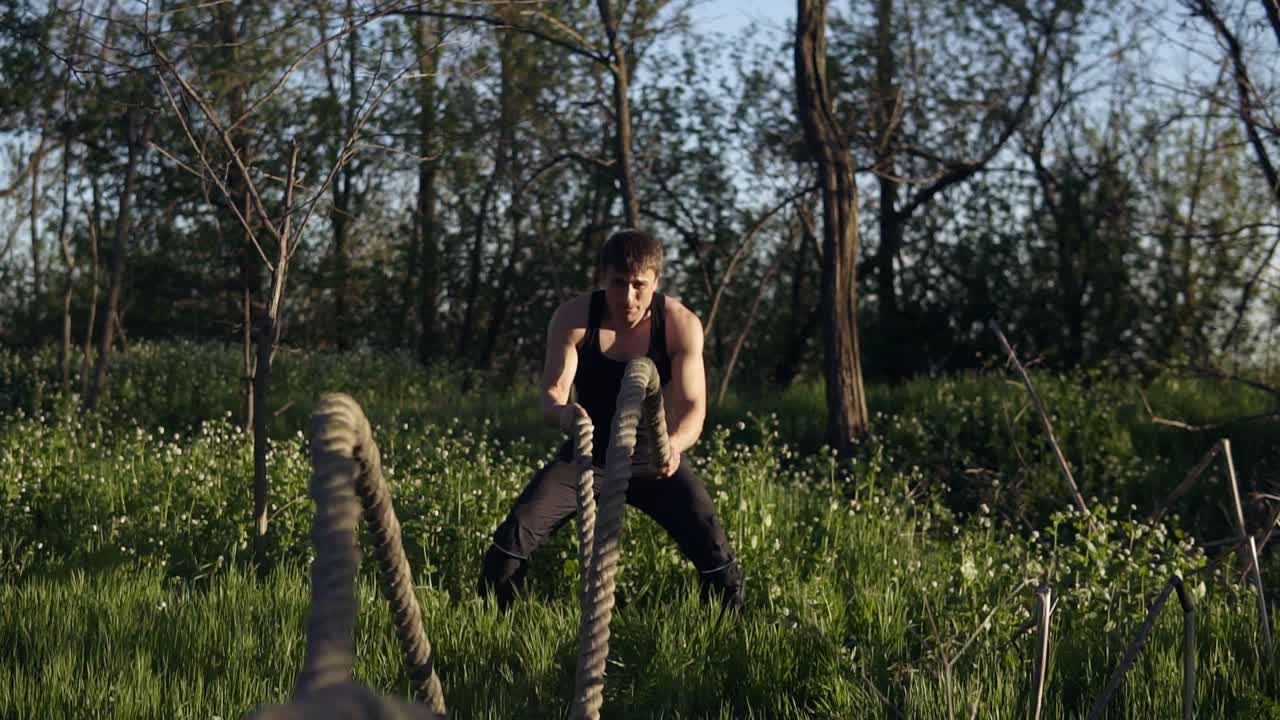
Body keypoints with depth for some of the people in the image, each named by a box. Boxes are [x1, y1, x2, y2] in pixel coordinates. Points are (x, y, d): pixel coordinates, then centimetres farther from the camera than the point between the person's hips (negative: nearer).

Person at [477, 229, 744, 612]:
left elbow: (693, 407, -24)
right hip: (588, 452, 1)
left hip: (656, 456, -1)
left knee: (714, 551, -16)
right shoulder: (573, 317, -17)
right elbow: (550, 395, -22)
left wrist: (675, 443, -48)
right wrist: (563, 413, -49)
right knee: (515, 534, -15)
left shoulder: (681, 324, -19)